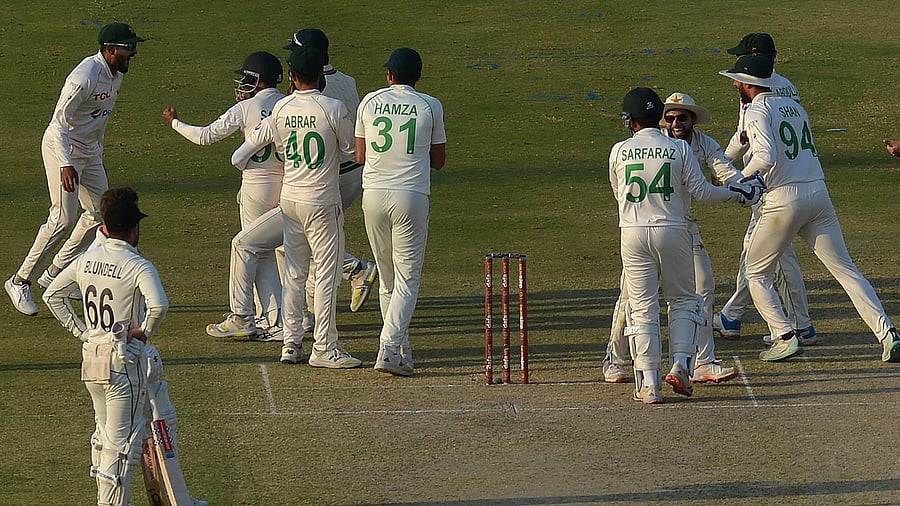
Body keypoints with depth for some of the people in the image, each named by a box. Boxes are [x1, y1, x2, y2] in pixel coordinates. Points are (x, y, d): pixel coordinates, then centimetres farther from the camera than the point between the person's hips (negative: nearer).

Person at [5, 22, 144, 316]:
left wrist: (99, 151, 22)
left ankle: (54, 275, 20)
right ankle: (21, 281, -6)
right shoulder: (85, 77, -26)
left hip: (90, 152, 10)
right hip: (63, 148, -10)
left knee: (99, 212, 11)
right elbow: (60, 121, -28)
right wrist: (65, 165, -36)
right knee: (63, 218, -15)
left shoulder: (116, 72, 3)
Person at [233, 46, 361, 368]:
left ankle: (291, 344, 14)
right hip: (322, 202, -5)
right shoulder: (334, 109, -15)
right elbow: (350, 150, -4)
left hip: (290, 198, 5)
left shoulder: (281, 109, -1)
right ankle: (324, 348, -2)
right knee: (327, 274, -1)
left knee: (294, 273, 13)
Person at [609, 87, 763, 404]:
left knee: (642, 308, 3)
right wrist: (737, 194, 11)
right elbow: (700, 191, -3)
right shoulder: (679, 148, -3)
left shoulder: (619, 151, 1)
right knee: (683, 300, 15)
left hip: (634, 234, 0)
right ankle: (680, 366, -1)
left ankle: (648, 383, -3)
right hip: (673, 231, 0)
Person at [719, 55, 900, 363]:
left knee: (756, 273, 11)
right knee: (845, 268, 5)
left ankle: (785, 337, -2)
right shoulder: (793, 106, 18)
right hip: (819, 192, 6)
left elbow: (766, 156, -21)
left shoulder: (757, 111, -5)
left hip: (784, 198, -6)